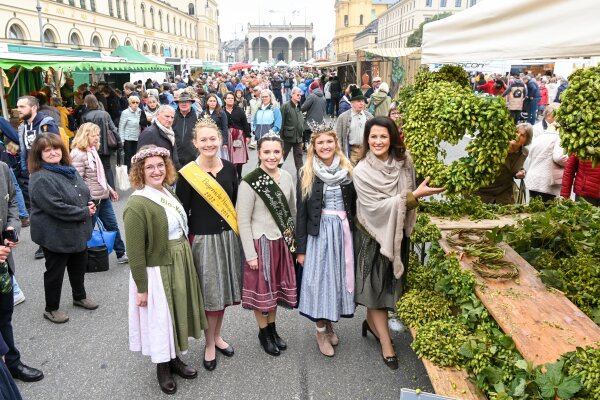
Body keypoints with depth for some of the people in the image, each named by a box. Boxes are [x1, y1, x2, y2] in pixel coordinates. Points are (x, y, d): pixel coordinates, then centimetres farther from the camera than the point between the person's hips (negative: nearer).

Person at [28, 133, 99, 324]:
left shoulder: (69, 170, 5)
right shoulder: (41, 179, -23)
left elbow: (84, 191, 17)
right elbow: (57, 208, -29)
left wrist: (91, 204, -4)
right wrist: (85, 212, -20)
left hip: (78, 232, 8)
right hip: (56, 236, -8)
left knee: (79, 266, 23)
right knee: (55, 272, 9)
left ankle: (80, 297, 45)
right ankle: (51, 309, 28)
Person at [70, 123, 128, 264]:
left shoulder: (93, 151, 10)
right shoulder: (78, 154, -17)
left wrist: (109, 189, 20)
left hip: (103, 197, 9)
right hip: (91, 200, -9)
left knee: (112, 225, 13)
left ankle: (121, 254, 22)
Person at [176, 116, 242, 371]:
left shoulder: (229, 168, 1)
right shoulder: (188, 174, -11)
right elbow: (182, 212, -7)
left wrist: (238, 233, 8)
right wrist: (185, 244, -9)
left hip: (228, 237, 4)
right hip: (202, 239, -4)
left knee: (224, 288, 15)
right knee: (209, 292, 5)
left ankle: (217, 335, 36)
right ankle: (209, 344, 25)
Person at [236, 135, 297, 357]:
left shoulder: (287, 177, -1)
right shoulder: (249, 183, -18)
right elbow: (243, 222, -14)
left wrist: (293, 239, 12)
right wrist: (250, 254, -13)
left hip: (282, 241, 5)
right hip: (261, 242, -5)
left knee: (276, 286, 18)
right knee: (262, 288, 9)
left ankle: (273, 328, 38)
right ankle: (263, 332, 31)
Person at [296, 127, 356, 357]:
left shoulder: (347, 170, 3)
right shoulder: (307, 174, -3)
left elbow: (353, 205, 6)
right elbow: (301, 213, -2)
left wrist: (354, 233, 0)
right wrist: (301, 248, -4)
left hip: (343, 230, 3)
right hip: (318, 232, -2)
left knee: (339, 276, 10)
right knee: (319, 279, 2)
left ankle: (330, 324, 30)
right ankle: (321, 331, 19)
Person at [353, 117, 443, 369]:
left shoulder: (403, 162, -6)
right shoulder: (362, 171, -18)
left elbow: (408, 200, 6)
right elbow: (377, 206, -23)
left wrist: (409, 225, 0)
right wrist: (414, 195, -27)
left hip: (398, 233, 5)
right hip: (373, 234, -4)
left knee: (389, 282, 17)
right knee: (376, 285, 6)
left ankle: (371, 323, 41)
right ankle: (386, 343, 18)